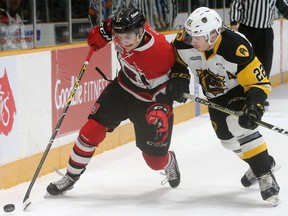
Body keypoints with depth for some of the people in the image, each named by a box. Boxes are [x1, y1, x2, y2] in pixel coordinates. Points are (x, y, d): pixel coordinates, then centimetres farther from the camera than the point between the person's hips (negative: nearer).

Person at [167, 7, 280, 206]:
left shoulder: (236, 48, -40)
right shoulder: (185, 41, -26)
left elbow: (259, 82, -32)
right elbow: (176, 58, 0)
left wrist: (254, 106, -47)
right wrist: (179, 77, -16)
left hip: (241, 87, -6)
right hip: (215, 95, 6)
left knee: (240, 125, -29)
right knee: (226, 135, 6)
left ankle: (265, 175, -21)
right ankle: (261, 163, 31)